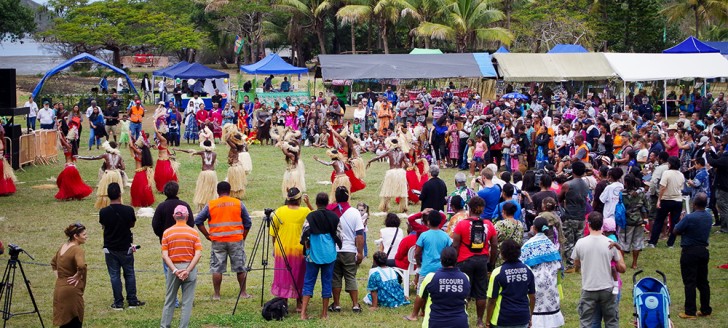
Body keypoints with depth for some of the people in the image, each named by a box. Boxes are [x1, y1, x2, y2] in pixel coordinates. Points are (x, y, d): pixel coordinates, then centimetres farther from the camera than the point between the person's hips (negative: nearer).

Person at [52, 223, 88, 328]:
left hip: (59, 289, 8)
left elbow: (53, 263, 26)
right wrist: (78, 276, -17)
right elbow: (82, 266, -35)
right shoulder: (77, 249, -16)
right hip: (71, 292, -8)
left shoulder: (63, 247, 10)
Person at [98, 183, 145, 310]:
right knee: (129, 274, 14)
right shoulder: (128, 210, -15)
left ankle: (118, 303, 10)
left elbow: (103, 226, 3)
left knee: (114, 275, 8)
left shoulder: (103, 212, -14)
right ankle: (132, 301, 18)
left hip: (110, 248, 0)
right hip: (126, 247, 0)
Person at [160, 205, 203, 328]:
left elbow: (165, 256, -8)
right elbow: (198, 254, -10)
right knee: (187, 302, 5)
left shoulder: (167, 233, -1)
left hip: (173, 269, 1)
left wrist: (175, 270, -12)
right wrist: (188, 271, -13)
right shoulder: (193, 232, -2)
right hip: (190, 268, -1)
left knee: (169, 300, 13)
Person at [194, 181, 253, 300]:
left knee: (217, 268, 6)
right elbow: (247, 223, 6)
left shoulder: (210, 205, 2)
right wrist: (243, 237, 13)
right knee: (240, 268, 9)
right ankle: (243, 293, 15)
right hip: (236, 240, 0)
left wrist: (207, 235, 6)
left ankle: (216, 294, 8)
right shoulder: (238, 203, 3)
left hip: (218, 241, 0)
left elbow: (198, 221, 2)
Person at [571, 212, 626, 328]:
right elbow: (622, 268, 0)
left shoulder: (580, 243, -8)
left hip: (588, 289, -1)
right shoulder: (610, 243, -7)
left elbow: (576, 264, 7)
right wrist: (618, 250, 13)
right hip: (607, 289, 1)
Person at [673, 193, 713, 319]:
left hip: (690, 252, -7)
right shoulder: (709, 217, 2)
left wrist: (681, 220, 6)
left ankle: (690, 312, 0)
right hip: (704, 251, 7)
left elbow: (676, 231, -11)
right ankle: (706, 310, 21)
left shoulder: (689, 218, -21)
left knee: (690, 282, -1)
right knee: (703, 281, 14)